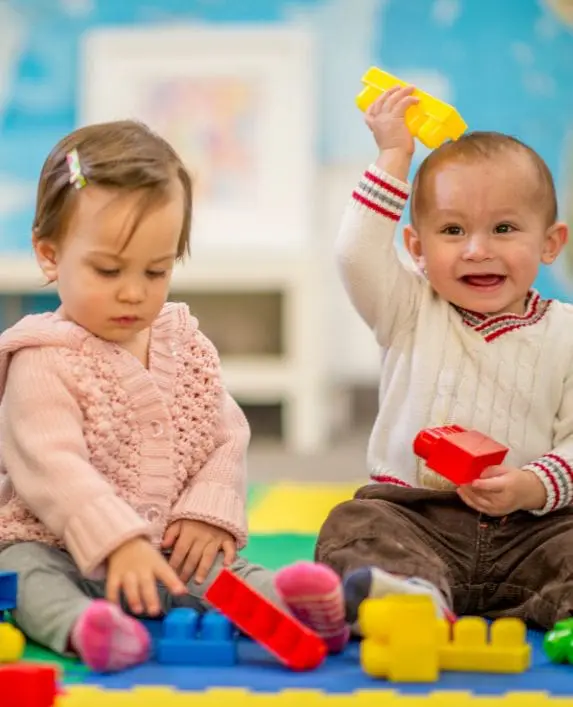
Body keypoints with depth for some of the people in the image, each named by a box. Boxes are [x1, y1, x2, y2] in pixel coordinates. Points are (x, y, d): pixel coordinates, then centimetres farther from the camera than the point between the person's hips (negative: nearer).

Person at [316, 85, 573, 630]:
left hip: (528, 526, 1)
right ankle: (419, 596, -54)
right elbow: (357, 254, -9)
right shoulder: (411, 313, 7)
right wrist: (394, 155, -5)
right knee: (354, 526, -29)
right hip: (414, 515, 0)